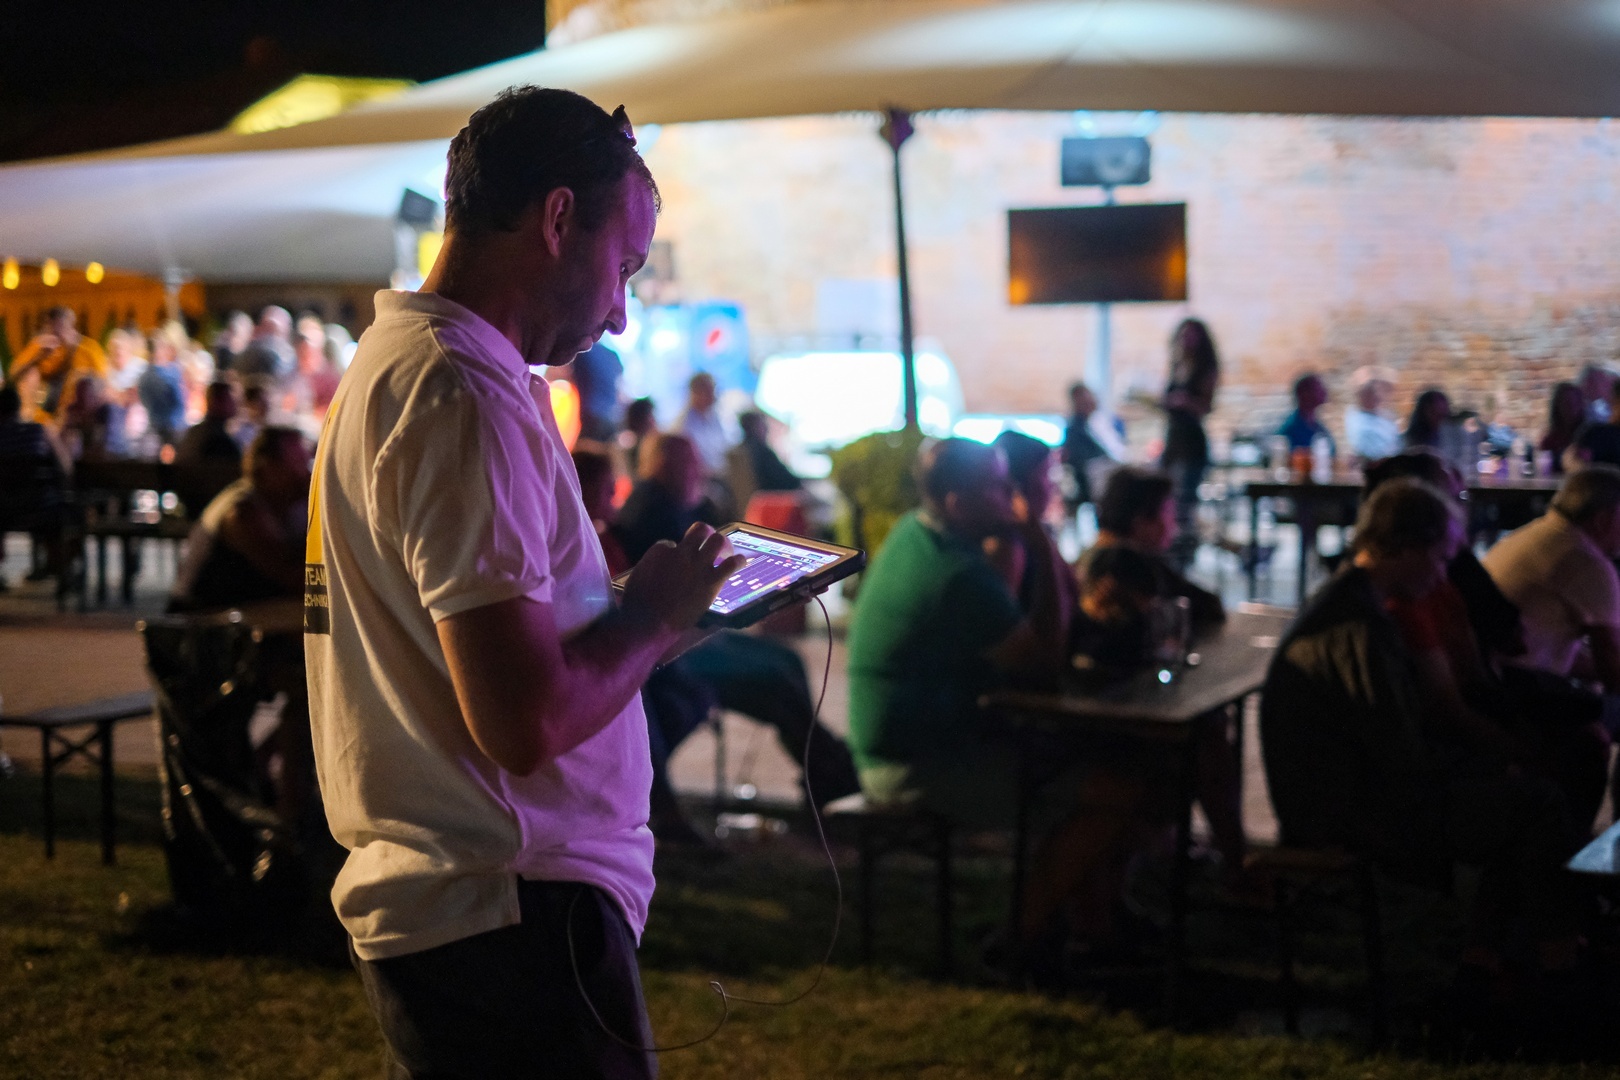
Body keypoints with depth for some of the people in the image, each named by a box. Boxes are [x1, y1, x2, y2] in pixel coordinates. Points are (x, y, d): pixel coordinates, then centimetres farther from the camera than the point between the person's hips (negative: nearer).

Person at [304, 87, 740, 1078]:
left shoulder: (394, 360, 14)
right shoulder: (464, 393, -19)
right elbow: (527, 722, -25)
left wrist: (646, 612, 10)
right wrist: (657, 611, -9)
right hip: (510, 920, -10)